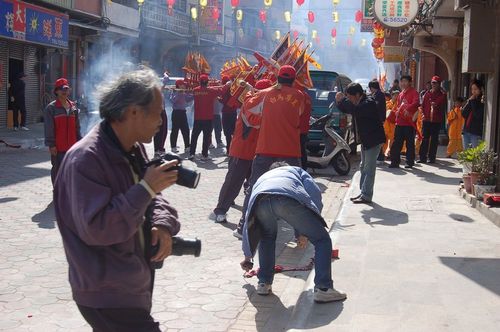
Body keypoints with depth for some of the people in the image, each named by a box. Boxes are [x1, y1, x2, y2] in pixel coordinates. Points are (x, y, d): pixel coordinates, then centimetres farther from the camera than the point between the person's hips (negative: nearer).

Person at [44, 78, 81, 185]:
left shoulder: (73, 107, 9)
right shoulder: (51, 108, -6)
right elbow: (49, 128, -10)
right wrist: (51, 145, -13)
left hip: (72, 146, 5)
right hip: (58, 147, -5)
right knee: (57, 169, 2)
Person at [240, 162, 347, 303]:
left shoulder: (262, 178, 48)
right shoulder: (296, 170, 42)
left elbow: (249, 221, 49)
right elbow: (315, 193, 19)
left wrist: (247, 257, 57)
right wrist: (306, 232, 24)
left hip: (260, 201, 3)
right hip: (290, 197, -3)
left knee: (267, 237, 35)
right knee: (322, 240, 14)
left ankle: (264, 283, 31)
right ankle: (323, 289, 6)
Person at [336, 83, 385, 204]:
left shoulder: (369, 103, -21)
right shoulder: (361, 103, 8)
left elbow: (354, 110, -37)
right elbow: (346, 109, 15)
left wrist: (343, 99, -27)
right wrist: (340, 102, -7)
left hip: (374, 140, -10)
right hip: (366, 140, 10)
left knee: (369, 169, -8)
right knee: (363, 167, 14)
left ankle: (366, 196, -6)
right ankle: (364, 193, 21)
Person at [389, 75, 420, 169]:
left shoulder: (413, 92, -4)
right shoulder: (401, 94, 19)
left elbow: (416, 103, -22)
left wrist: (408, 109, -37)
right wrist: (397, 112, 8)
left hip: (409, 122, -7)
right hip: (400, 121, 7)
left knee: (410, 143, 1)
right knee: (397, 142, 5)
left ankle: (410, 162, 8)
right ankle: (395, 162, 9)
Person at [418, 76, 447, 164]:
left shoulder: (442, 95, 2)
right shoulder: (427, 93, 11)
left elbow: (443, 107, -2)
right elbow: (423, 105, 10)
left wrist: (436, 105, -15)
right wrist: (424, 114, -2)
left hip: (436, 121, -2)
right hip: (426, 119, 2)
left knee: (434, 140, 2)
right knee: (424, 139, 1)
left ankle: (431, 158, 7)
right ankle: (423, 157, 5)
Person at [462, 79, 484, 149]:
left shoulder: (483, 102, -6)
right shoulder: (470, 100, 12)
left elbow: (478, 115, -17)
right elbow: (463, 114, 4)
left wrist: (473, 101, -10)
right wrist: (470, 102, -4)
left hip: (476, 132, -7)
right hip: (466, 131, 7)